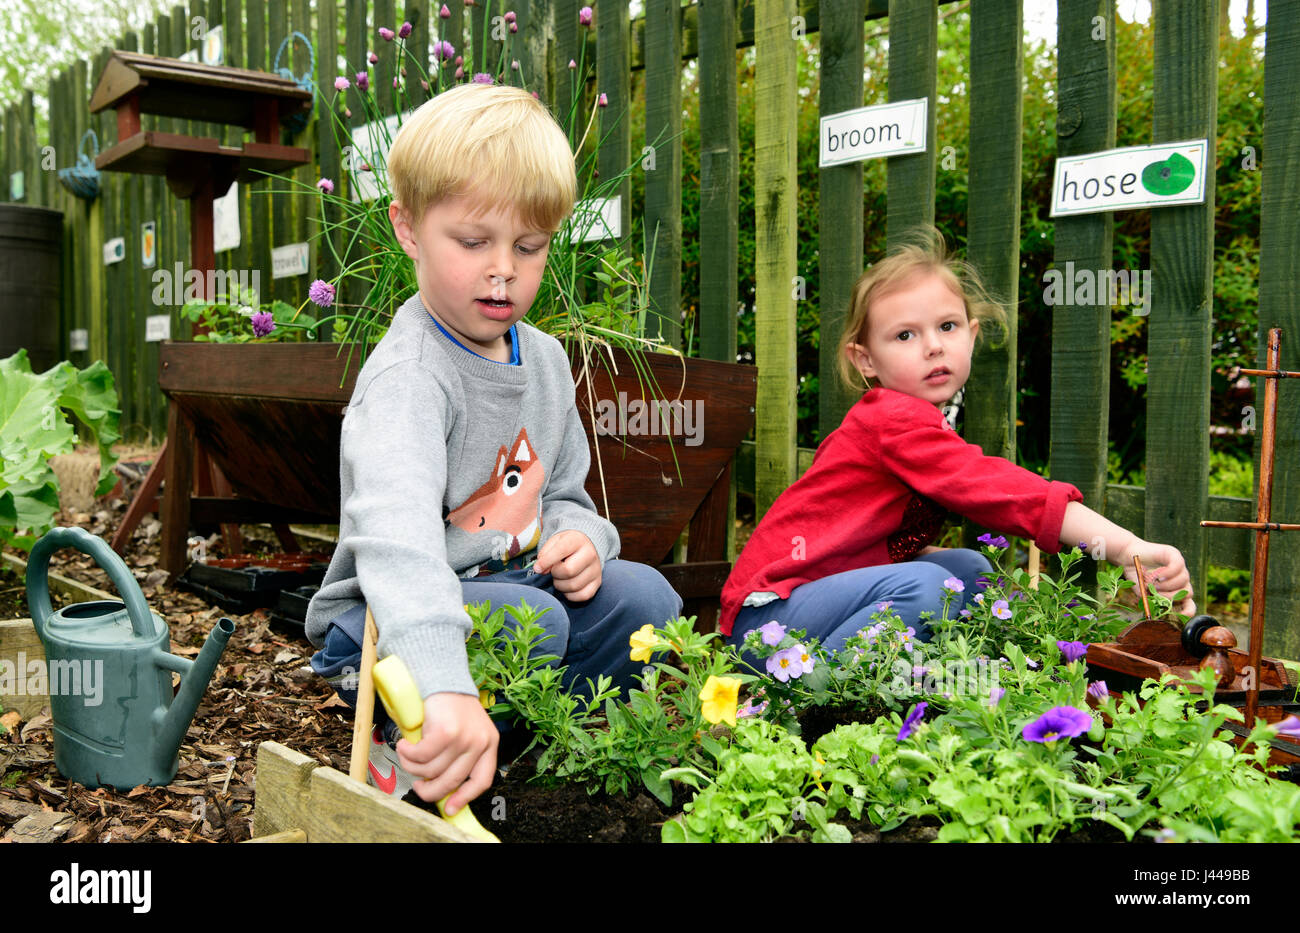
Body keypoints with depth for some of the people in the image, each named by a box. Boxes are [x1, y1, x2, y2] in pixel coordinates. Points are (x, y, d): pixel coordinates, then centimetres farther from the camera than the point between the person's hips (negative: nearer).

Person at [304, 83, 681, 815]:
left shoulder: (546, 358, 3)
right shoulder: (407, 378, -25)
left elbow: (564, 492, 16)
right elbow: (397, 537, -43)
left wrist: (578, 537, -10)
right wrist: (445, 686, -59)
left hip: (514, 586, 7)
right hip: (385, 624, -7)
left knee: (645, 597, -12)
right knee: (532, 621, -33)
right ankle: (412, 739, -7)